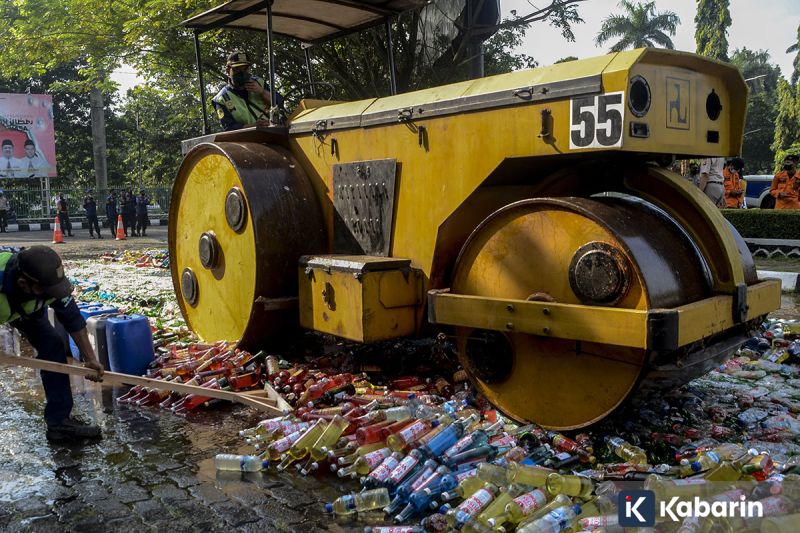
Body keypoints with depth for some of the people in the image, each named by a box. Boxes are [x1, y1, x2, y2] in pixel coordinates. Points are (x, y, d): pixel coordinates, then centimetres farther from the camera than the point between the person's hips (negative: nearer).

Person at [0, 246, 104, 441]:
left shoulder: (49, 280, -32)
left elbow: (73, 320, -18)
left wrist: (90, 359, -15)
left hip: (25, 309, 3)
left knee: (53, 347, -8)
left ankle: (59, 421, -1)